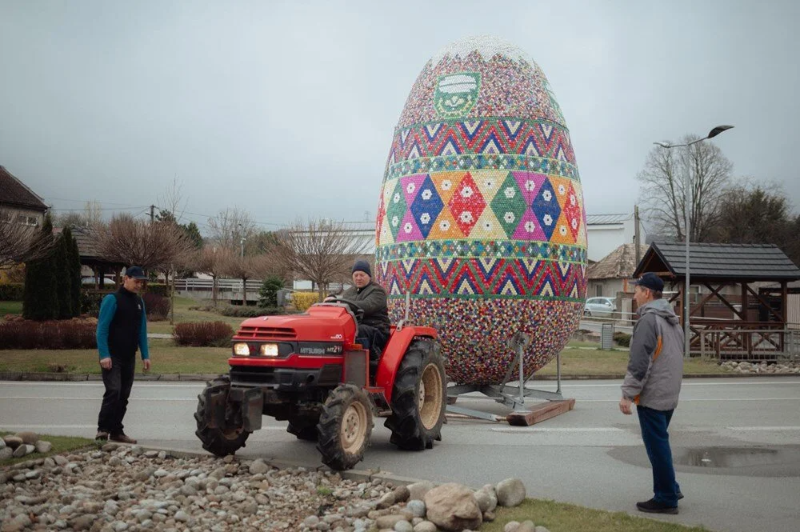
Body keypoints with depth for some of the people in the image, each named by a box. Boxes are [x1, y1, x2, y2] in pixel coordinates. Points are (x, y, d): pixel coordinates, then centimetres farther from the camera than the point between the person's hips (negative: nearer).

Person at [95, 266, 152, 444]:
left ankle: (116, 431, 15)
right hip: (112, 356, -7)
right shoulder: (112, 299, -9)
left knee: (123, 396, 8)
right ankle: (103, 429, -9)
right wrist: (104, 355, -20)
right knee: (113, 391, -16)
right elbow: (102, 329, -13)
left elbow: (142, 331, 16)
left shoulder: (139, 302, 12)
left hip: (129, 357, 7)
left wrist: (145, 355, 9)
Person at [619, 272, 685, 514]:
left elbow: (639, 362, -21)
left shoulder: (649, 319, -16)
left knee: (657, 446, -1)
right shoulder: (672, 320, 14)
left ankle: (666, 499, 5)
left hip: (652, 395, -9)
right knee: (660, 443, 20)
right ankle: (670, 489, 27)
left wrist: (628, 394, -19)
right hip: (669, 394, 9)